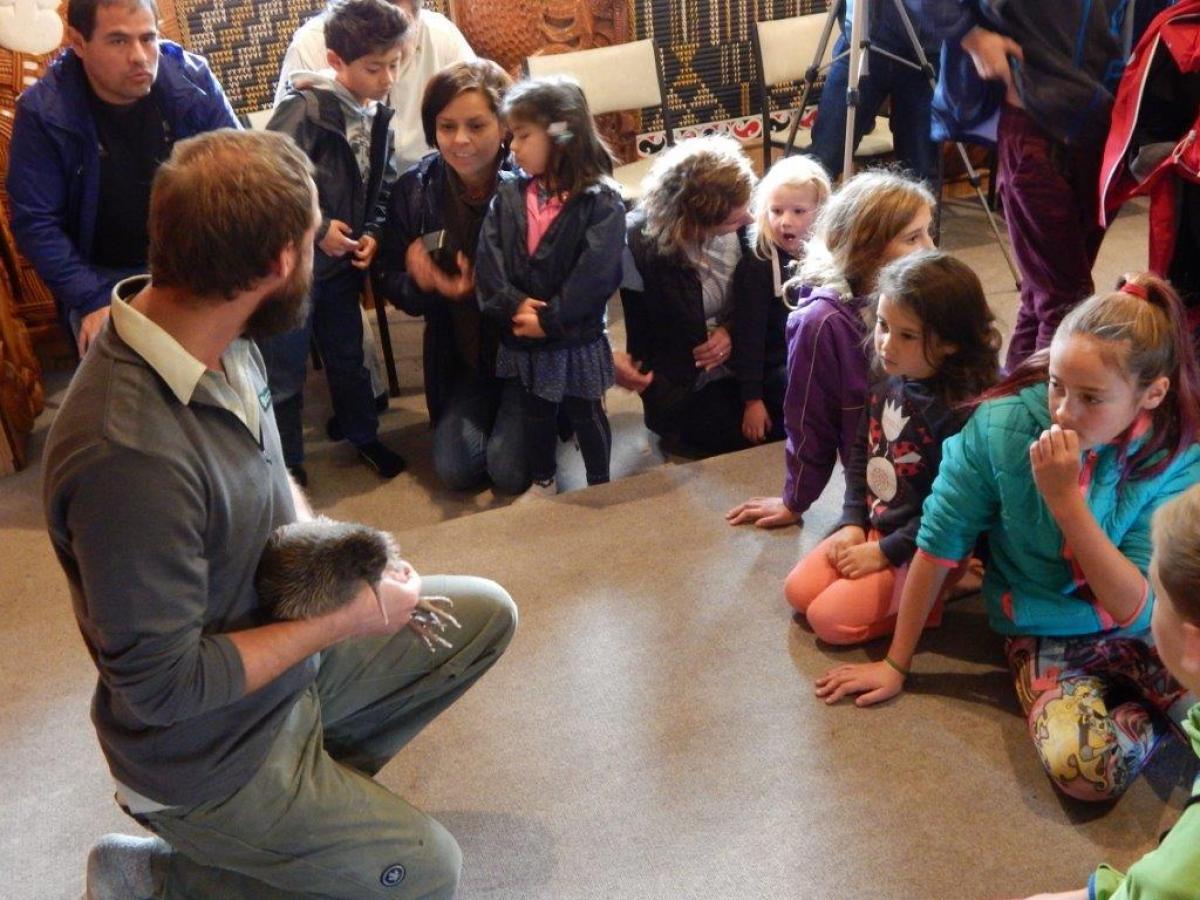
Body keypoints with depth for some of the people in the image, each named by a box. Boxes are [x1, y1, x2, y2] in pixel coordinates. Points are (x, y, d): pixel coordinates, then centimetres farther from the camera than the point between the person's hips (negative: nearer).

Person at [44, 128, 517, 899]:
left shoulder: (222, 342, -10)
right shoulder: (127, 455, -38)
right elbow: (162, 685, -28)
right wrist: (344, 620, -22)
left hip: (289, 649, 8)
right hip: (208, 754, -8)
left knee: (485, 614, 10)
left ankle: (315, 773, 13)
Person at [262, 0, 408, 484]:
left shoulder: (377, 118, 1)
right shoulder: (305, 110, -22)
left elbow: (381, 189, 11)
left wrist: (372, 234, -5)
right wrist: (318, 228, -21)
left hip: (342, 261, 6)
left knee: (348, 355, 22)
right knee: (284, 367, 7)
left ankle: (364, 436, 41)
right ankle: (285, 463, 22)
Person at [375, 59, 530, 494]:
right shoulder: (414, 190, -7)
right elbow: (388, 281, 0)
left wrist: (482, 289, -32)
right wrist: (418, 282, -24)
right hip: (459, 353, 4)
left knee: (510, 470, -13)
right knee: (455, 469, -6)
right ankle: (491, 410, 25)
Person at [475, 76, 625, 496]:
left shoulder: (600, 201, -16)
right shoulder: (508, 197, 0)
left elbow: (596, 273, -22)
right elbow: (488, 260, -7)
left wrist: (550, 319, -23)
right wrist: (514, 305, -22)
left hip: (577, 337, -5)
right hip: (522, 337, 5)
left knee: (585, 414, 13)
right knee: (535, 413, 22)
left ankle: (600, 486, 31)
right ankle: (542, 480, 42)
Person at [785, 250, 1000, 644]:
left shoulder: (964, 411, -26)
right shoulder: (887, 380, -3)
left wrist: (885, 551, -17)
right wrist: (853, 522, 2)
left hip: (922, 551, -8)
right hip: (873, 527, 8)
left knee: (830, 618, -14)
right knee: (798, 591, 4)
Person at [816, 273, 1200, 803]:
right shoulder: (1003, 424, -19)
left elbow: (1133, 607, -19)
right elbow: (939, 545, -9)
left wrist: (1065, 500, -31)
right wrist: (896, 664, -1)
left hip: (1149, 628, 1)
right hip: (1048, 636, -1)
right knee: (1085, 765, -30)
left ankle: (1147, 707, 5)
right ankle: (1151, 712, 2)